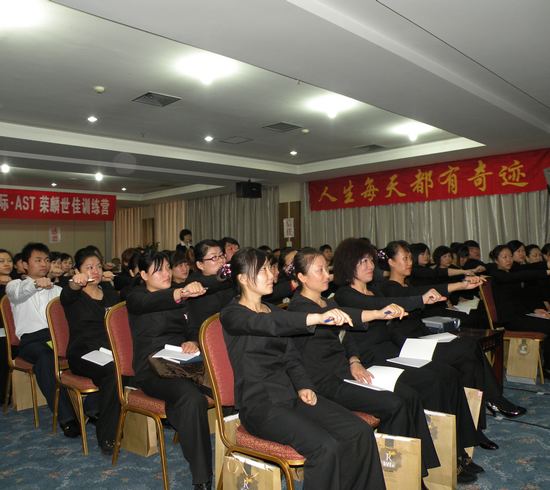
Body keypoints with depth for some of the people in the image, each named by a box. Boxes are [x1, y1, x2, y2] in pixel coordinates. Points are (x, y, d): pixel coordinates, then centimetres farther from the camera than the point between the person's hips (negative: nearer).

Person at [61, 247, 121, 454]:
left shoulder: (110, 294, 20)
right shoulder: (74, 295, 6)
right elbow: (66, 296, -22)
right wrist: (74, 285, -44)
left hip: (109, 351, 4)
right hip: (82, 354, -4)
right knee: (113, 370, -34)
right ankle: (106, 436, -23)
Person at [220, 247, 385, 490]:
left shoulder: (274, 311, 17)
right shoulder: (232, 315, -6)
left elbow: (291, 358, 15)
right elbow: (269, 324, -28)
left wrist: (304, 386, -5)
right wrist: (318, 318, -41)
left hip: (291, 396, 7)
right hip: (260, 404, -6)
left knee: (361, 432, -11)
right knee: (326, 448, -26)